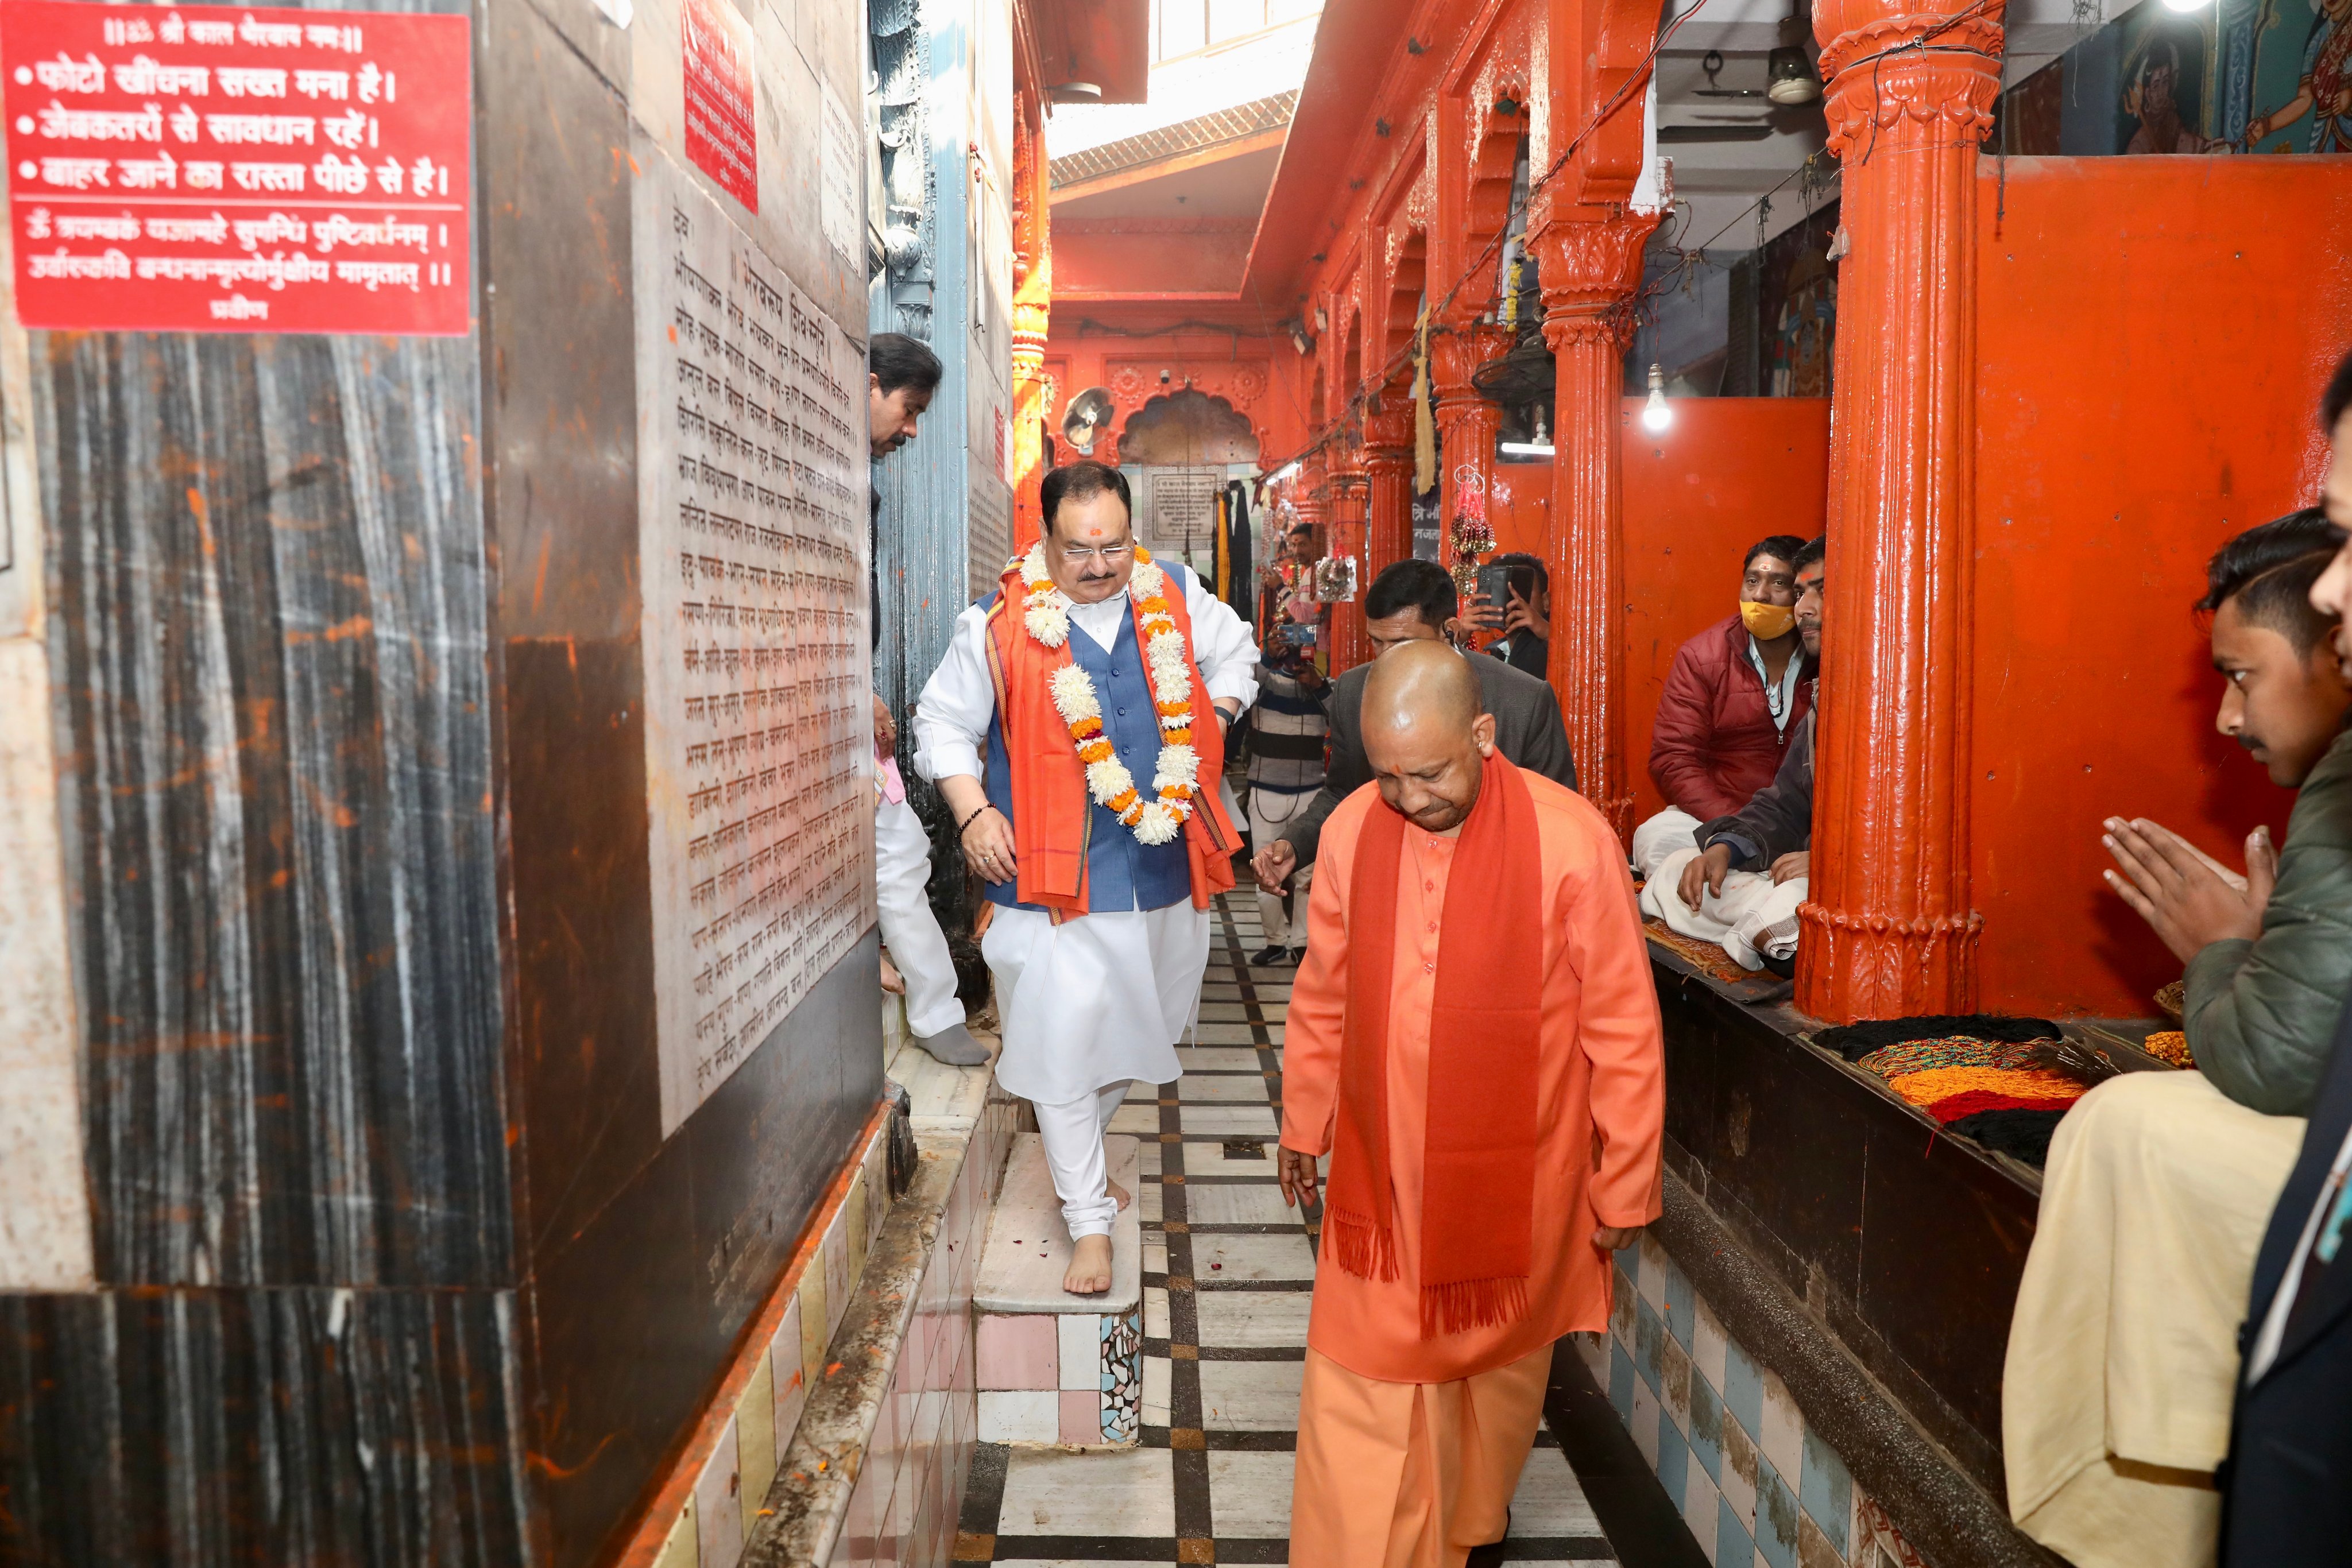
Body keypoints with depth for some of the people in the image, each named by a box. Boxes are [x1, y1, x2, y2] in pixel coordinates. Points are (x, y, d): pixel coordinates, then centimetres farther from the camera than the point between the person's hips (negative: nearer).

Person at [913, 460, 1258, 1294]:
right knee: (1064, 1041, -3)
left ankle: (1075, 1155, 45)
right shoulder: (1000, 625, -8)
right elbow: (944, 725, 1)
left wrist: (1211, 720, 6)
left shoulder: (1176, 598, 2)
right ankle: (1090, 1219, 15)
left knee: (1140, 1022, 18)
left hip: (1166, 867, 4)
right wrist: (973, 811, -11)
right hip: (1055, 873, -4)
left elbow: (1234, 655, 22)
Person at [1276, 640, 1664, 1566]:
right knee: (1359, 1388, 4)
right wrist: (1301, 1126, 15)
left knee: (1499, 1368, 21)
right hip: (1379, 1172, 1)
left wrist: (1626, 1184, -2)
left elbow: (1624, 1029, -8)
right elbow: (1321, 998, 7)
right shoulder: (1351, 830, -7)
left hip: (1514, 1178, -1)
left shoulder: (1572, 840, -16)